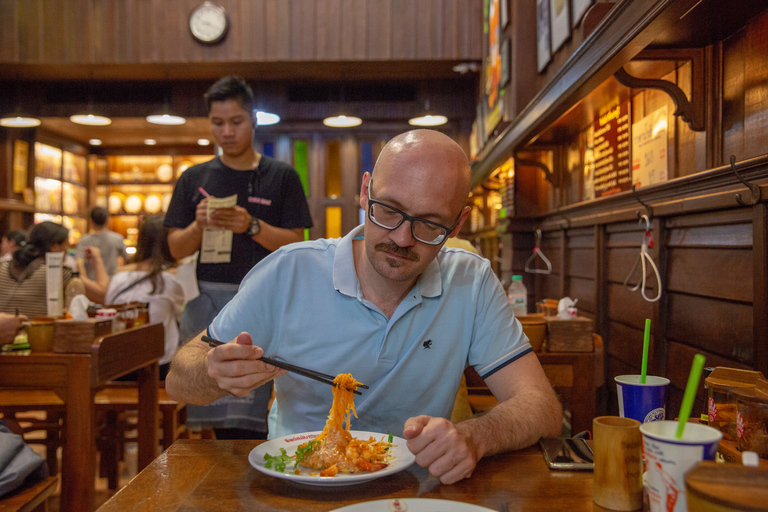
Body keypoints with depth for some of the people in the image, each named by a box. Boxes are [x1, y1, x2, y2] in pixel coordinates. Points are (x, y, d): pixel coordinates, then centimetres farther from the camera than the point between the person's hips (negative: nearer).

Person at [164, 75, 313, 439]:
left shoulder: (281, 177, 6)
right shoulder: (194, 179, 12)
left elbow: (296, 246, 1)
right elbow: (177, 249, 10)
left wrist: (252, 226, -15)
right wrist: (199, 225, -10)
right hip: (208, 300, 2)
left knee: (251, 419, -6)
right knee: (220, 415, 3)